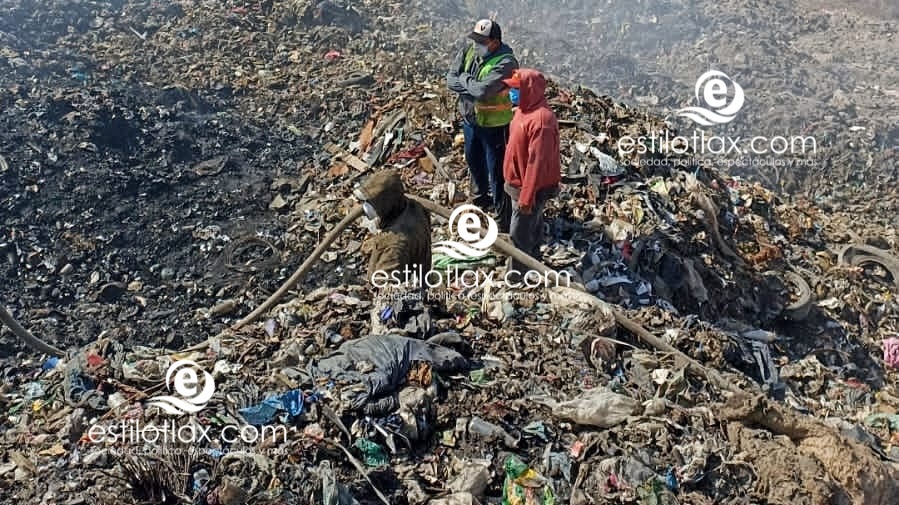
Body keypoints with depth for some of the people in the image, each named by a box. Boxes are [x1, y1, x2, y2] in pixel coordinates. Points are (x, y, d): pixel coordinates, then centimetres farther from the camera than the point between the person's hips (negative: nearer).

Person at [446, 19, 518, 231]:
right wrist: (474, 86, -22)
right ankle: (480, 199, 49)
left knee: (497, 170, 1)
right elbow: (450, 81, -8)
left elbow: (483, 90, -34)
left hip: (494, 125, -8)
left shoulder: (505, 63, -25)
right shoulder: (467, 53, -2)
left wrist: (464, 79, -16)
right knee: (473, 161, 25)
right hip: (470, 119, 8)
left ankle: (502, 216, 13)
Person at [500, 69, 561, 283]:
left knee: (519, 232, 4)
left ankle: (517, 273, 20)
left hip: (530, 186, -10)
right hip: (519, 182, 10)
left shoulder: (541, 120, -31)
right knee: (532, 225, 25)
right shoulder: (525, 109, 1)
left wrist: (527, 197, -26)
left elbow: (537, 162, -29)